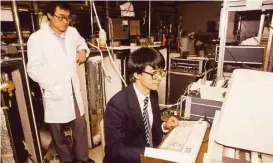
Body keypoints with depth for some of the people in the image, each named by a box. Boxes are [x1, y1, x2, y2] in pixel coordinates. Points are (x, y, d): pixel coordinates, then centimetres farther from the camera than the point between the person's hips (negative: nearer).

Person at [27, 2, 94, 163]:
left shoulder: (73, 32, 5)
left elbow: (82, 43, 26)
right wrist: (53, 87, -19)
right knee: (58, 131, 13)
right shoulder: (37, 38, -11)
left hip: (74, 89, 5)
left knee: (80, 126, 14)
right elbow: (34, 69, -12)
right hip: (55, 93, -4)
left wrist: (83, 51, 3)